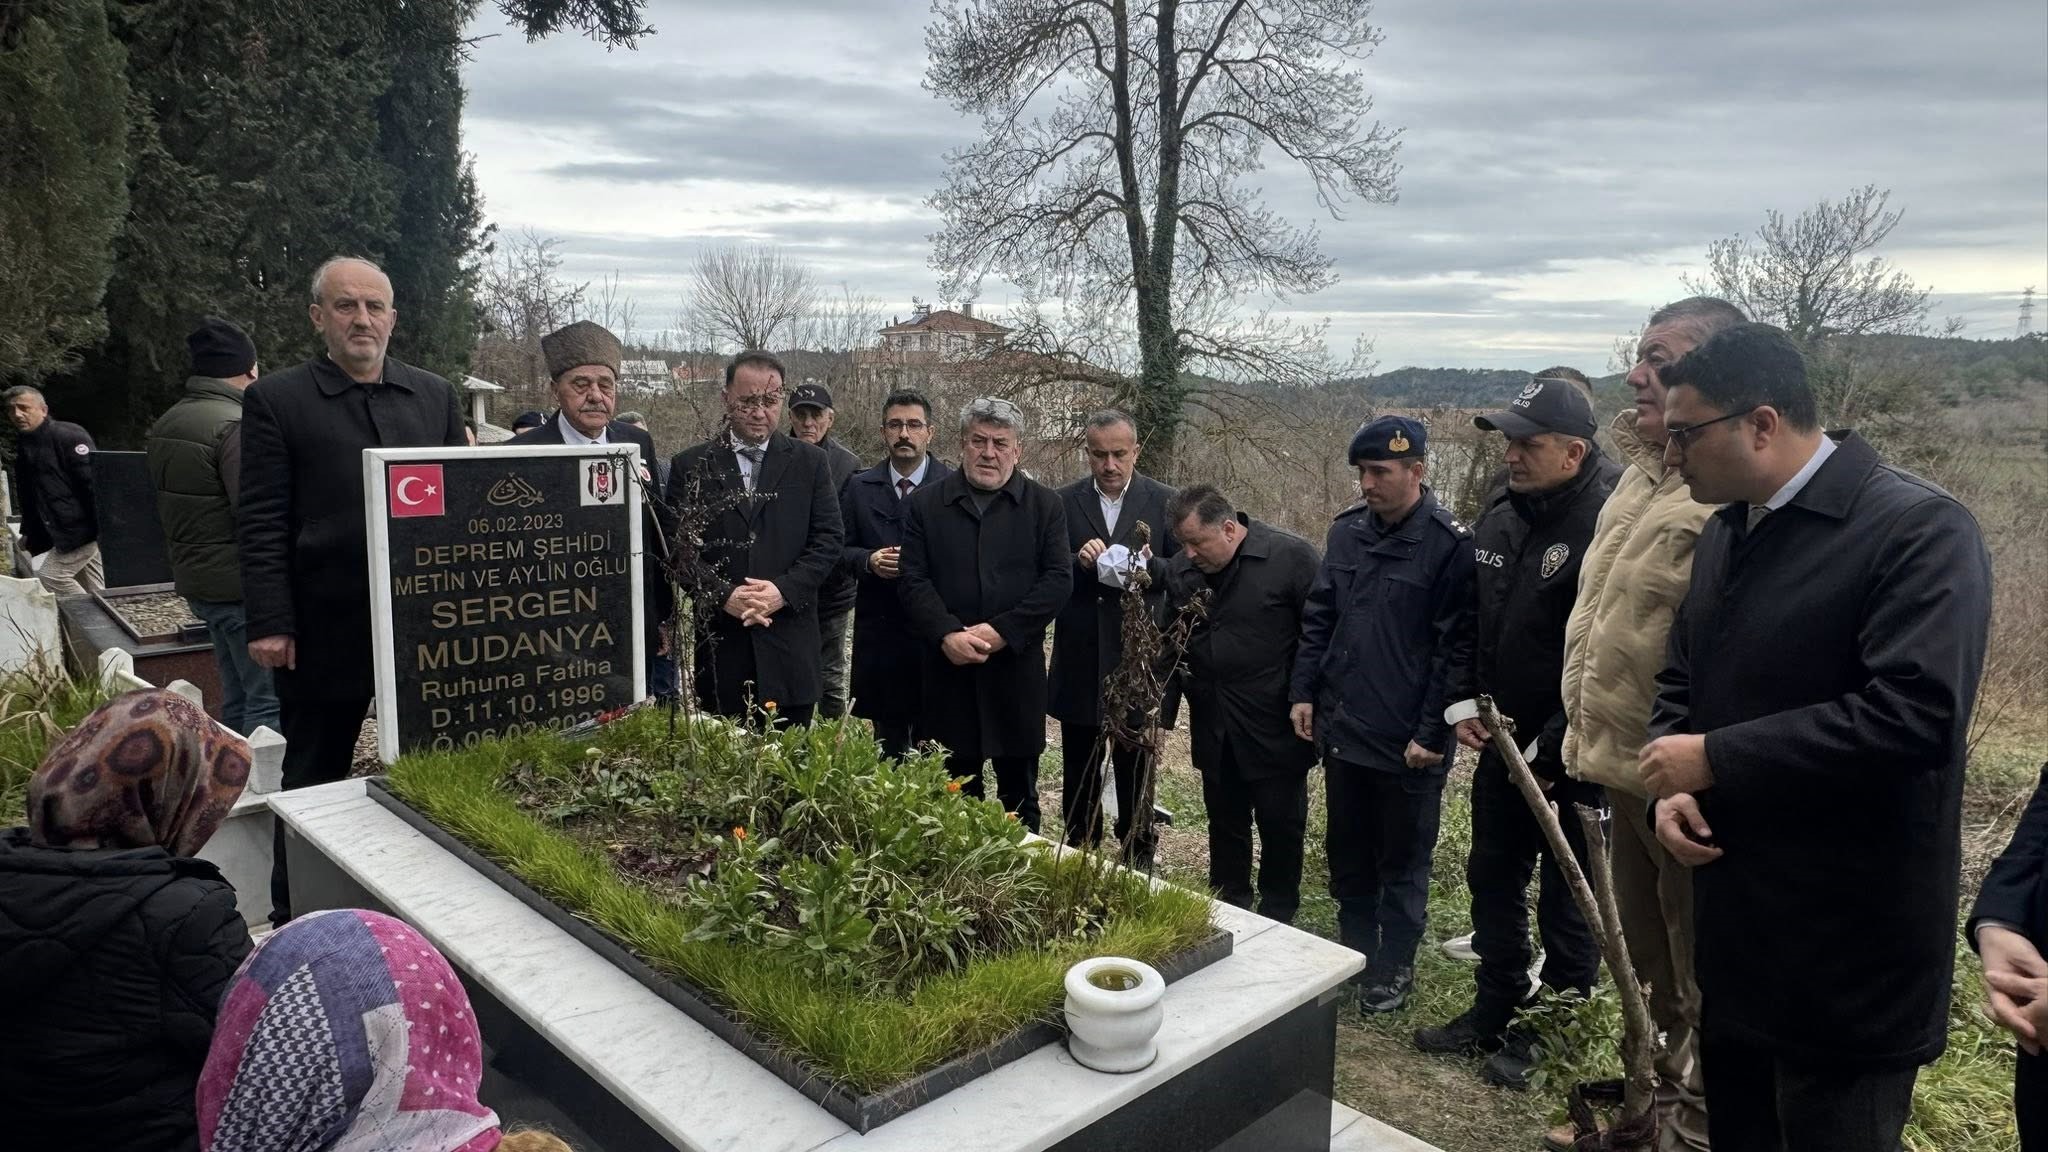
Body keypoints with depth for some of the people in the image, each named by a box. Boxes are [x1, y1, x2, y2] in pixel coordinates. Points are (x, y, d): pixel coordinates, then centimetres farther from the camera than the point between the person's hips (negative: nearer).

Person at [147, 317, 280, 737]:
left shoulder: (165, 424, 13)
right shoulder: (236, 425, -17)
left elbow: (164, 507, 20)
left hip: (195, 579, 10)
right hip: (243, 584, -10)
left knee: (237, 698, 17)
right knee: (270, 702, -7)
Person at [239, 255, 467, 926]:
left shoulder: (435, 397, 9)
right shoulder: (276, 399, 0)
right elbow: (261, 523, -4)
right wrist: (269, 623, -10)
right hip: (324, 630, -3)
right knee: (314, 782, 11)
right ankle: (294, 922, 26)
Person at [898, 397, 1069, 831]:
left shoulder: (1044, 505, 5)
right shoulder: (926, 503, 7)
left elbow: (1058, 579, -3)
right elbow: (912, 579, 0)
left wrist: (1000, 631, -13)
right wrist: (948, 634, -14)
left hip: (1017, 669, 0)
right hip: (948, 669, 1)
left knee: (1019, 794, 10)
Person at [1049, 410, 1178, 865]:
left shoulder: (1163, 501, -1)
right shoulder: (1064, 502, 1)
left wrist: (1151, 567, -20)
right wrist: (1078, 560, -19)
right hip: (1080, 657, 1)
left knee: (1135, 761, 11)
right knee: (1079, 765, 13)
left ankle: (1137, 855, 25)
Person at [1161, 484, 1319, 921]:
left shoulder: (1291, 556, -12)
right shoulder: (1180, 571, 4)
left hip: (1276, 729, -4)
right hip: (1213, 732, 4)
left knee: (1281, 825, 8)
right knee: (1224, 824, 15)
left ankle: (1276, 922, 25)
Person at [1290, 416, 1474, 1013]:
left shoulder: (1451, 544, -13)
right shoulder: (1347, 531, 5)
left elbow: (1456, 647, -13)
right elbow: (1318, 618, 12)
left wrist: (1432, 733, -14)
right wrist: (1304, 692, 6)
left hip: (1408, 743, -6)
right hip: (1342, 729, 6)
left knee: (1403, 863, 11)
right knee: (1347, 853, 19)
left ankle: (1394, 969, 27)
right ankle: (1353, 954, 36)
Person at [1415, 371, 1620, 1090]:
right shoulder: (1500, 517, 4)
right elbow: (1470, 620, 14)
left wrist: (1552, 750, -19)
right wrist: (1462, 702, 3)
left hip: (1570, 758, -8)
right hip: (1501, 742, 8)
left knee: (1566, 898, 9)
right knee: (1492, 879, 19)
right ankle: (1494, 1010, 37)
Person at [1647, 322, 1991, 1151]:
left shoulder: (1920, 529, -16)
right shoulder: (1727, 529, 9)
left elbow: (1912, 713, -29)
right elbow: (1682, 682, 16)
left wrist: (1714, 760, -21)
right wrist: (1672, 788, -3)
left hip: (1847, 952, -8)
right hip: (1735, 925, 8)